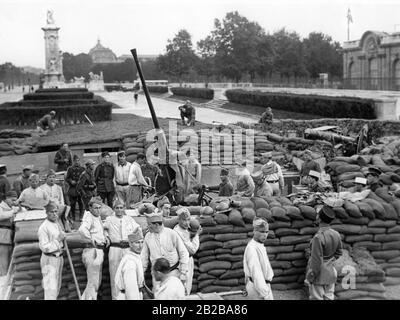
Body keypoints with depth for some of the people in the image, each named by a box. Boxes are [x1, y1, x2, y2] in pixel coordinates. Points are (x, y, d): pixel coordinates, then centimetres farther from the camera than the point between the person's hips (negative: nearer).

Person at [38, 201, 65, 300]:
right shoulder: (43, 227, -18)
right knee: (51, 287, -10)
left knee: (57, 286, 17)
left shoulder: (57, 224, 9)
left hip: (59, 257, 9)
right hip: (49, 260, -9)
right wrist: (58, 240, -21)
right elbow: (44, 247, -21)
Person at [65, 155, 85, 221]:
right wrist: (71, 181, -10)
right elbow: (66, 178, 8)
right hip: (72, 189, 0)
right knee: (72, 204, 4)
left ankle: (81, 217, 0)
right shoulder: (70, 169, 6)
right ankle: (73, 217, 14)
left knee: (81, 203, -6)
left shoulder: (82, 169, 6)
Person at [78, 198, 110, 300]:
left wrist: (105, 238, 14)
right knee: (93, 282, -4)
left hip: (99, 251, 10)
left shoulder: (98, 217, 13)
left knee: (97, 281, 20)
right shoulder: (89, 217, -15)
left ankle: (84, 298, 32)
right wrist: (92, 240, -26)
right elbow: (82, 229, -36)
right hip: (92, 251, -10)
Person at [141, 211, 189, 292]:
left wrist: (183, 273, -6)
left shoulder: (172, 234, -9)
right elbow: (144, 257, 9)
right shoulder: (148, 236, 0)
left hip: (173, 271, -2)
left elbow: (183, 253, -4)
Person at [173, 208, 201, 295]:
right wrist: (197, 234, -15)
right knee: (185, 291, 2)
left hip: (189, 259, 9)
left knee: (188, 288, 21)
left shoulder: (186, 228, 1)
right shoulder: (178, 232, -27)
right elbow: (193, 249, -23)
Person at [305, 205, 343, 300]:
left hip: (319, 275, -7)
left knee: (317, 298, 4)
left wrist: (310, 278, -11)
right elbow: (338, 253, 12)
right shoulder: (336, 234, -3)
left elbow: (316, 261, -21)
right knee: (329, 297, 15)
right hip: (330, 273, 7)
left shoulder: (318, 237, -25)